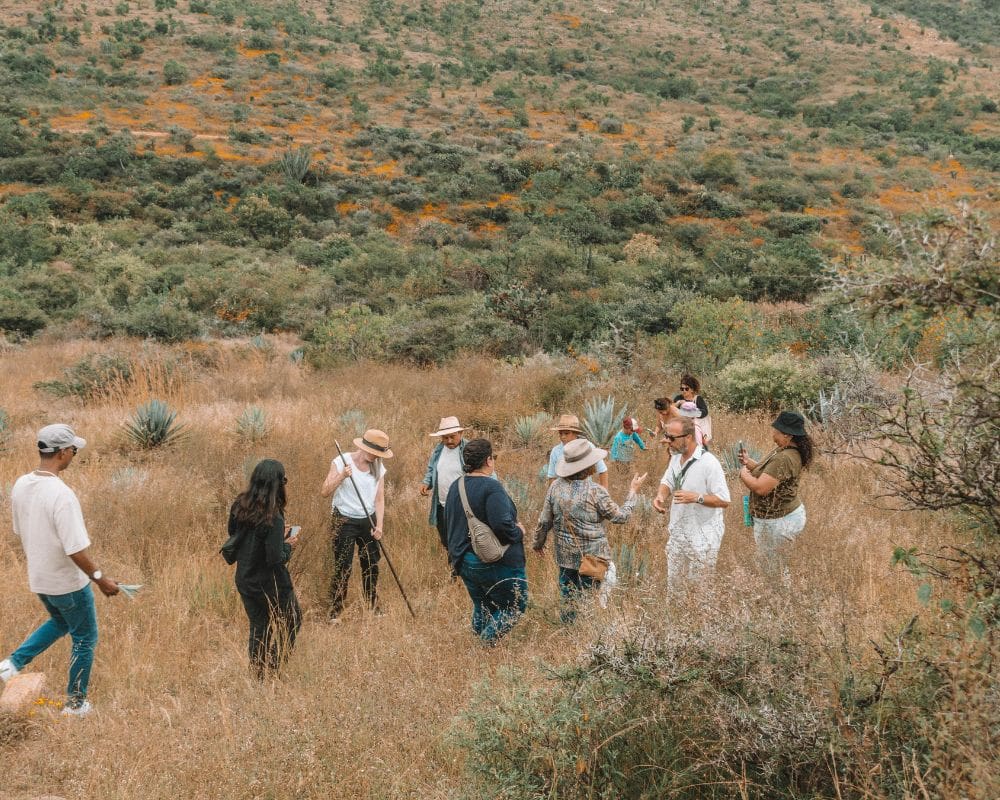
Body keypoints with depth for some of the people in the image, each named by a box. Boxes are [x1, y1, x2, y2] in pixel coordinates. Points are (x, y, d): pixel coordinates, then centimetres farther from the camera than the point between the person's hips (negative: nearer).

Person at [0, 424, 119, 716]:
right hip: (68, 582, -7)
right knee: (84, 639, 13)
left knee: (59, 622, 32)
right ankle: (75, 703, 23)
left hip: (38, 579, 7)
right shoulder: (61, 495, -29)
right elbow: (76, 550, -29)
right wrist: (100, 578, -17)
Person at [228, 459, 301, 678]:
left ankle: (258, 676, 26)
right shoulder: (272, 518, -27)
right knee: (292, 620, 18)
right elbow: (276, 560, -27)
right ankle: (274, 667, 17)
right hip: (271, 584, -6)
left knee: (257, 628, 19)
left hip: (245, 581, 6)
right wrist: (288, 545, -7)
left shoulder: (239, 506, -6)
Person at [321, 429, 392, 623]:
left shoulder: (378, 468, 2)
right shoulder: (341, 462, -11)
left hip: (368, 522, 4)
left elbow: (379, 499, 2)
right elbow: (324, 492, -15)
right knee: (342, 568, -6)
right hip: (344, 521, -4)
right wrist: (341, 476, -30)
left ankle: (372, 607, 26)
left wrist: (379, 525, -9)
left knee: (371, 566, 10)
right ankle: (335, 613, 3)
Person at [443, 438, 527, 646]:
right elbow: (502, 524, -28)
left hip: (463, 561, 8)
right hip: (496, 563, -8)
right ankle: (488, 644, -6)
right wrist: (518, 532, -9)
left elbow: (449, 524, 17)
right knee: (514, 606, 4)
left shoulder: (455, 487, 8)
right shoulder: (492, 487, -18)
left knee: (481, 607, 21)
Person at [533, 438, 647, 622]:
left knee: (568, 599, 15)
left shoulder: (556, 486, -6)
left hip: (566, 554, 5)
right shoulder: (595, 491, -19)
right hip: (593, 556, -5)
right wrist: (633, 492, 6)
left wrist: (538, 542, 22)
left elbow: (545, 520, 4)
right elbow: (620, 516, -7)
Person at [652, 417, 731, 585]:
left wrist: (696, 497, -33)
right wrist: (660, 496, -7)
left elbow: (724, 501, -21)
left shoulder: (709, 463, -22)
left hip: (703, 537, -7)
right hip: (678, 532, 7)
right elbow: (667, 482, 15)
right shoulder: (676, 457, 2)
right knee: (673, 584, 18)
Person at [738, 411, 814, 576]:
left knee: (773, 571, 4)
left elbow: (760, 488, -30)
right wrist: (750, 463, 0)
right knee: (778, 569, 25)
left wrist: (744, 474, -12)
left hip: (778, 521, -11)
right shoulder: (788, 450, 4)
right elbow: (769, 474, 14)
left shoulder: (783, 458, -29)